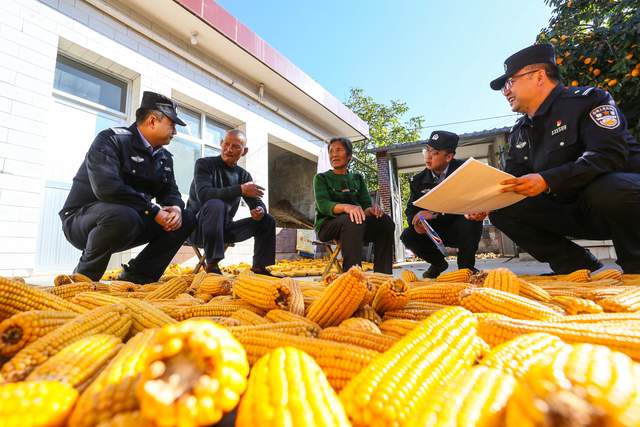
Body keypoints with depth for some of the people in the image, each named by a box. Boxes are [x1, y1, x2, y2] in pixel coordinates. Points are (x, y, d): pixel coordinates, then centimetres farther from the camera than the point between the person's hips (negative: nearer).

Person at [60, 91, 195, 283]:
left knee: (186, 219, -5)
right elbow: (106, 187, -29)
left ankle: (135, 277, -1)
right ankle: (84, 277, -11)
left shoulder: (164, 157, 9)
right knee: (124, 216, -40)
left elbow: (170, 192, 8)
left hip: (132, 219, 7)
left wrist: (176, 208, -17)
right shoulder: (111, 139, -15)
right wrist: (153, 211, -26)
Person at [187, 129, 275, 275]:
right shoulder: (205, 164, -8)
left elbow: (257, 203, 4)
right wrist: (240, 189, -34)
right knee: (216, 205, -36)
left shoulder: (244, 175, 7)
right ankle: (212, 265, -32)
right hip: (198, 227, -5)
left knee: (267, 221, -2)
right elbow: (203, 194, -26)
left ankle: (259, 268, 2)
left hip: (225, 228, 5)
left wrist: (260, 211, -22)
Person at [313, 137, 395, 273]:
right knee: (352, 220, -35)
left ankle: (382, 276, -27)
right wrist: (346, 207, -33)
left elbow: (366, 204, 6)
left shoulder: (357, 178, 17)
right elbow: (323, 205, -12)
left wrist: (372, 209, -21)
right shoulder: (321, 178, 7)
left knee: (385, 221, -22)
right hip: (327, 225, -4)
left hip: (355, 223, 4)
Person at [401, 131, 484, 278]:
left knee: (469, 221, -36)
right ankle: (438, 263, 10)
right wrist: (416, 221, -29)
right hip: (436, 231, 4)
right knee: (408, 236, -20)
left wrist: (435, 213, -36)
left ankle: (466, 266, -7)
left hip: (462, 228, -3)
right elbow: (411, 209, -3)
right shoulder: (419, 180, 0)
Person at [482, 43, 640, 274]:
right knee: (503, 211, -10)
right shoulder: (519, 132, 8)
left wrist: (547, 181, -37)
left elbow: (609, 156, -26)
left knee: (606, 189, -39)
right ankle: (581, 269, -3)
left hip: (621, 194, -5)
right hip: (576, 212, 6)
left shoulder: (587, 99, -10)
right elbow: (510, 184, 7)